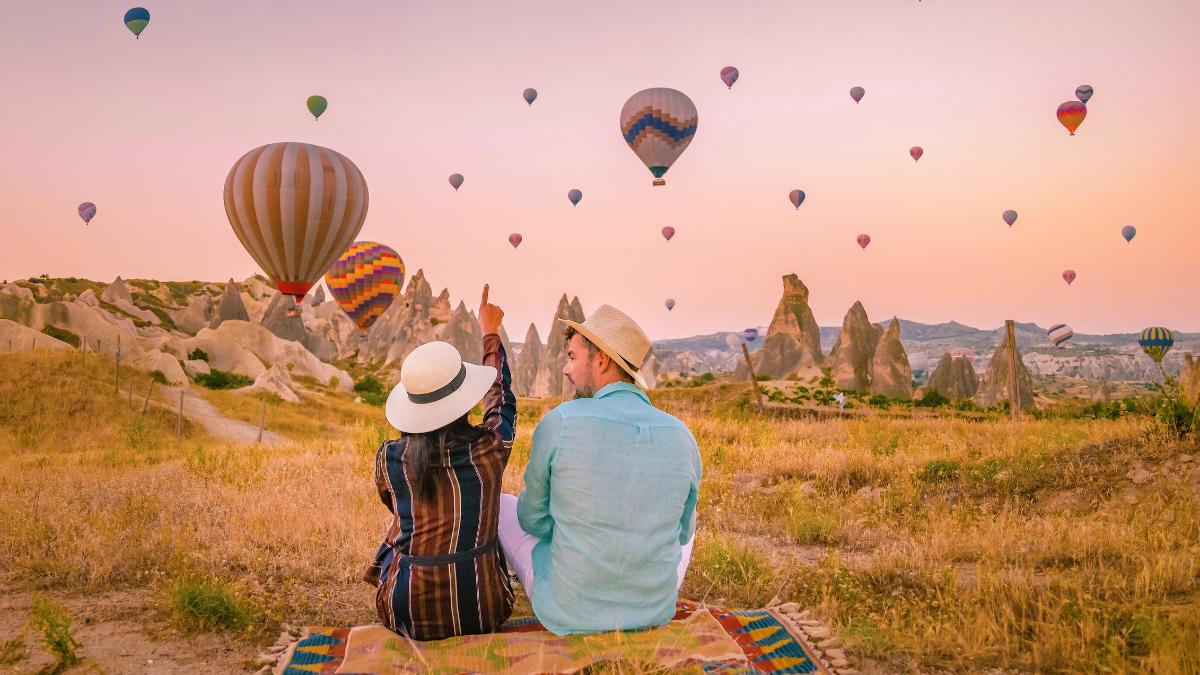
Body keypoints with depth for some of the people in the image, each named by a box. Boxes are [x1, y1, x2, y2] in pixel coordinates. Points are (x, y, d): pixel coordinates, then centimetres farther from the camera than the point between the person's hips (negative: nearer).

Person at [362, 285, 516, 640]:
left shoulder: (389, 458, -9)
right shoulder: (488, 449, -13)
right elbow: (501, 399, 9)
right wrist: (490, 334, 24)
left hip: (407, 613, 1)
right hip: (480, 612, -1)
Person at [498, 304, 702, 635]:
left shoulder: (559, 423, -19)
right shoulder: (682, 438, -11)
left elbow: (533, 520, -5)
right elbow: (681, 532, 6)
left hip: (565, 613, -2)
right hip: (656, 610, 3)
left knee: (501, 504, 24)